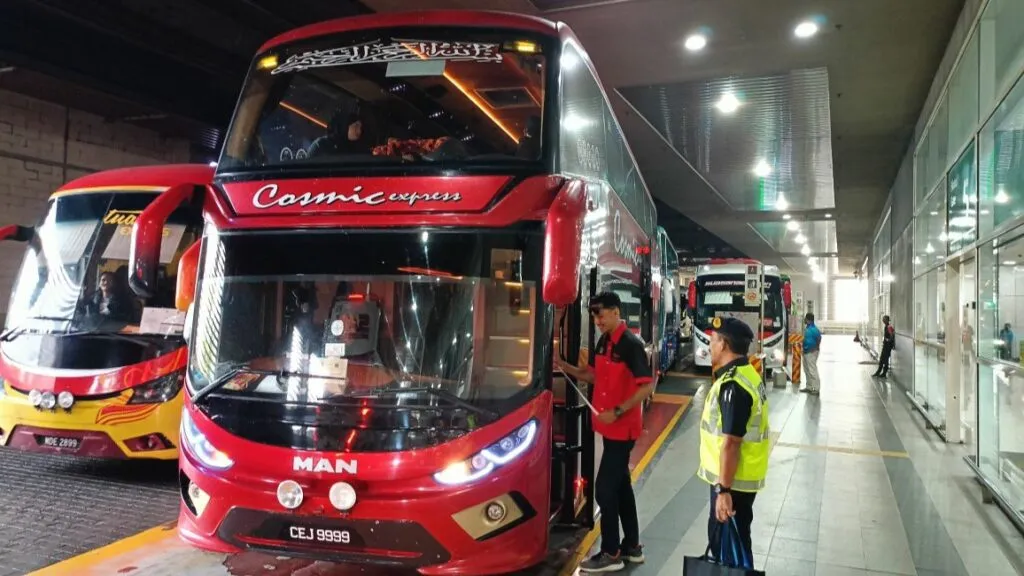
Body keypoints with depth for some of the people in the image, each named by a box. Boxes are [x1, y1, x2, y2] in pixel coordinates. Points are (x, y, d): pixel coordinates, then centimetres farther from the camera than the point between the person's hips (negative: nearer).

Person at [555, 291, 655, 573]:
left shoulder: (631, 344, -18)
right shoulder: (603, 342, 7)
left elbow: (648, 385, -21)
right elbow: (595, 375, 16)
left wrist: (617, 411, -24)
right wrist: (563, 366, 4)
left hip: (622, 428, -9)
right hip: (610, 427, 9)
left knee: (605, 488, -4)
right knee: (621, 484, 16)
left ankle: (611, 553, 9)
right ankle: (632, 546, 29)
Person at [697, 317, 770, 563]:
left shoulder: (733, 385, -24)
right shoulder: (747, 374, 9)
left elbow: (731, 442, -27)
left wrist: (724, 489, -24)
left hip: (733, 480, -10)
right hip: (740, 476, 10)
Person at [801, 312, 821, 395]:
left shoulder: (813, 329, -19)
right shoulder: (807, 328, 11)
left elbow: (819, 337, -29)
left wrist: (816, 347, -21)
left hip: (811, 352, -11)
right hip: (806, 352, 11)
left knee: (812, 370, -8)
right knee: (807, 370, 16)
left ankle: (816, 389, -5)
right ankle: (809, 387, 26)